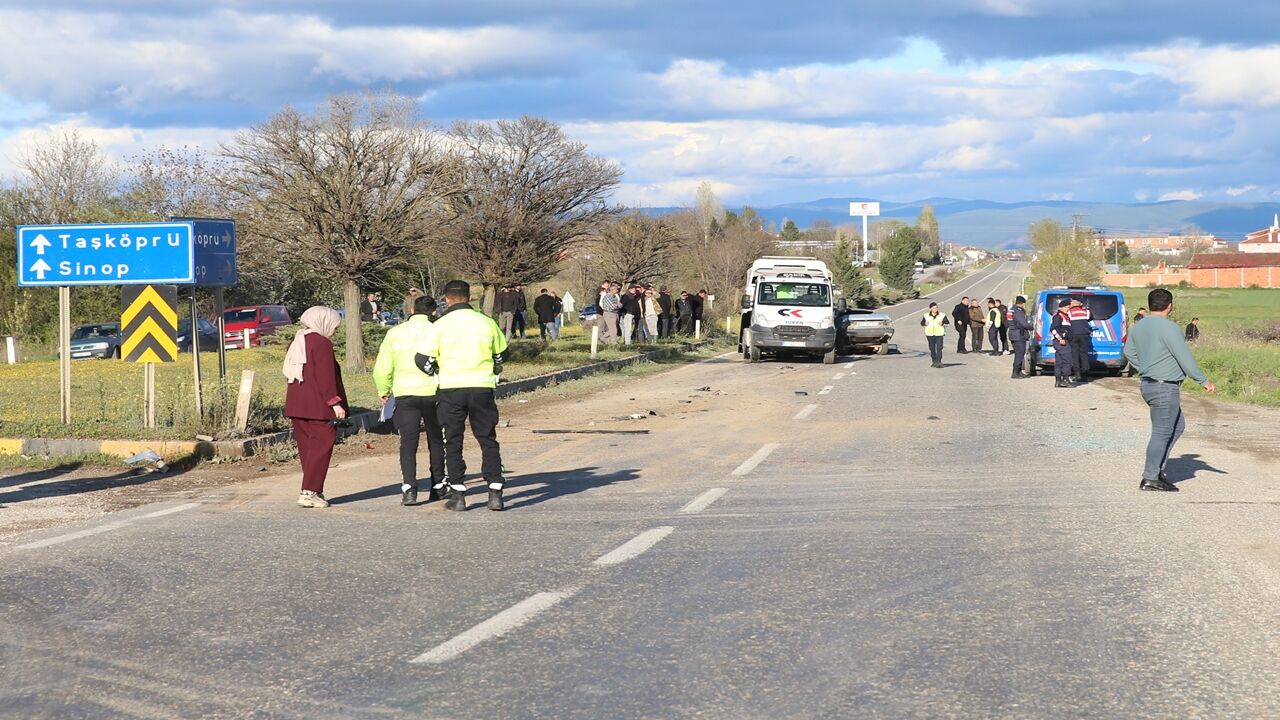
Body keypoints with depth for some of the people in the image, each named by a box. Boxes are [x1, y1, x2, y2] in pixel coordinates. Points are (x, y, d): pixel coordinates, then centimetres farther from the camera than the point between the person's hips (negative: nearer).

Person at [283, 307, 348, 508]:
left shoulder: (296, 343, 18)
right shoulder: (321, 343, -9)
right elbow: (326, 377, -16)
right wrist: (335, 402, -16)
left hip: (296, 405, 9)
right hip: (318, 406, -9)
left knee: (306, 446, 11)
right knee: (321, 446, -7)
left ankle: (314, 492, 12)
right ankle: (310, 492, -14)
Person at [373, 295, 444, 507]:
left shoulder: (395, 333, 6)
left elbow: (382, 369, 6)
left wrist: (384, 392, 20)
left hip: (404, 394, 1)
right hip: (433, 392, -1)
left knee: (408, 442, -1)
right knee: (436, 441, 15)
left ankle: (409, 487, -17)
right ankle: (438, 486, 23)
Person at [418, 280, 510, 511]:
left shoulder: (440, 325, -4)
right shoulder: (486, 322, 4)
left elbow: (422, 359, -5)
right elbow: (501, 353, 15)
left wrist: (437, 373, 14)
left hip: (451, 388, -2)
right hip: (482, 387, 2)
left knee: (453, 442, 8)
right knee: (488, 440, 10)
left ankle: (458, 496, 6)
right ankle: (495, 494, 4)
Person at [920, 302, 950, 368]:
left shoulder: (942, 315, 3)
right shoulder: (926, 316, 7)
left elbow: (948, 323, 6)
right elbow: (922, 323, 14)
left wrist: (943, 324, -13)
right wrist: (925, 324, -7)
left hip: (939, 334, -2)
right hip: (930, 334, 2)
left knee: (939, 348, -11)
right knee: (932, 348, 6)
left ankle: (939, 362, -13)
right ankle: (934, 361, 17)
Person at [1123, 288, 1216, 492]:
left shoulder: (1138, 328, 9)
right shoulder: (1168, 328, -18)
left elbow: (1129, 352, 22)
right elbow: (1185, 359, -16)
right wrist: (1203, 381, -7)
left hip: (1148, 384, 9)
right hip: (1165, 388, -9)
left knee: (1177, 426, 18)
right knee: (1162, 433, -3)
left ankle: (1157, 469, 15)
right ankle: (1150, 478, -1)